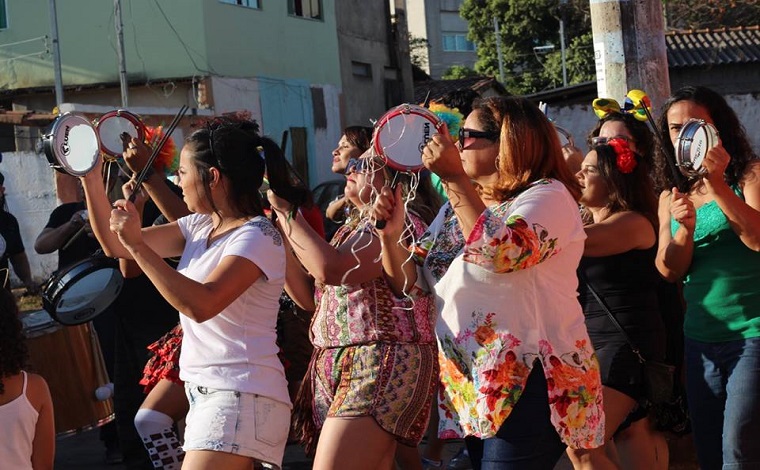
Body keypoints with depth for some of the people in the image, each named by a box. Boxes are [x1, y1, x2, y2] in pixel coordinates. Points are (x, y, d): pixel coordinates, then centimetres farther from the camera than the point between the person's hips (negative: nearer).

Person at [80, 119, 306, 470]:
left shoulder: (258, 236, -14)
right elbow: (115, 245, 14)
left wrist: (137, 245, -24)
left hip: (241, 397, -8)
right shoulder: (198, 227, 11)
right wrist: (90, 178, 7)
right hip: (205, 393, 9)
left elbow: (202, 304, -26)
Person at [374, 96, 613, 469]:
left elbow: (503, 253, -26)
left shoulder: (548, 196, -7)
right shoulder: (457, 207, 15)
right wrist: (390, 234, -5)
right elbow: (411, 281, 13)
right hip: (470, 383, 8)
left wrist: (454, 179, -22)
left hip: (528, 381, -7)